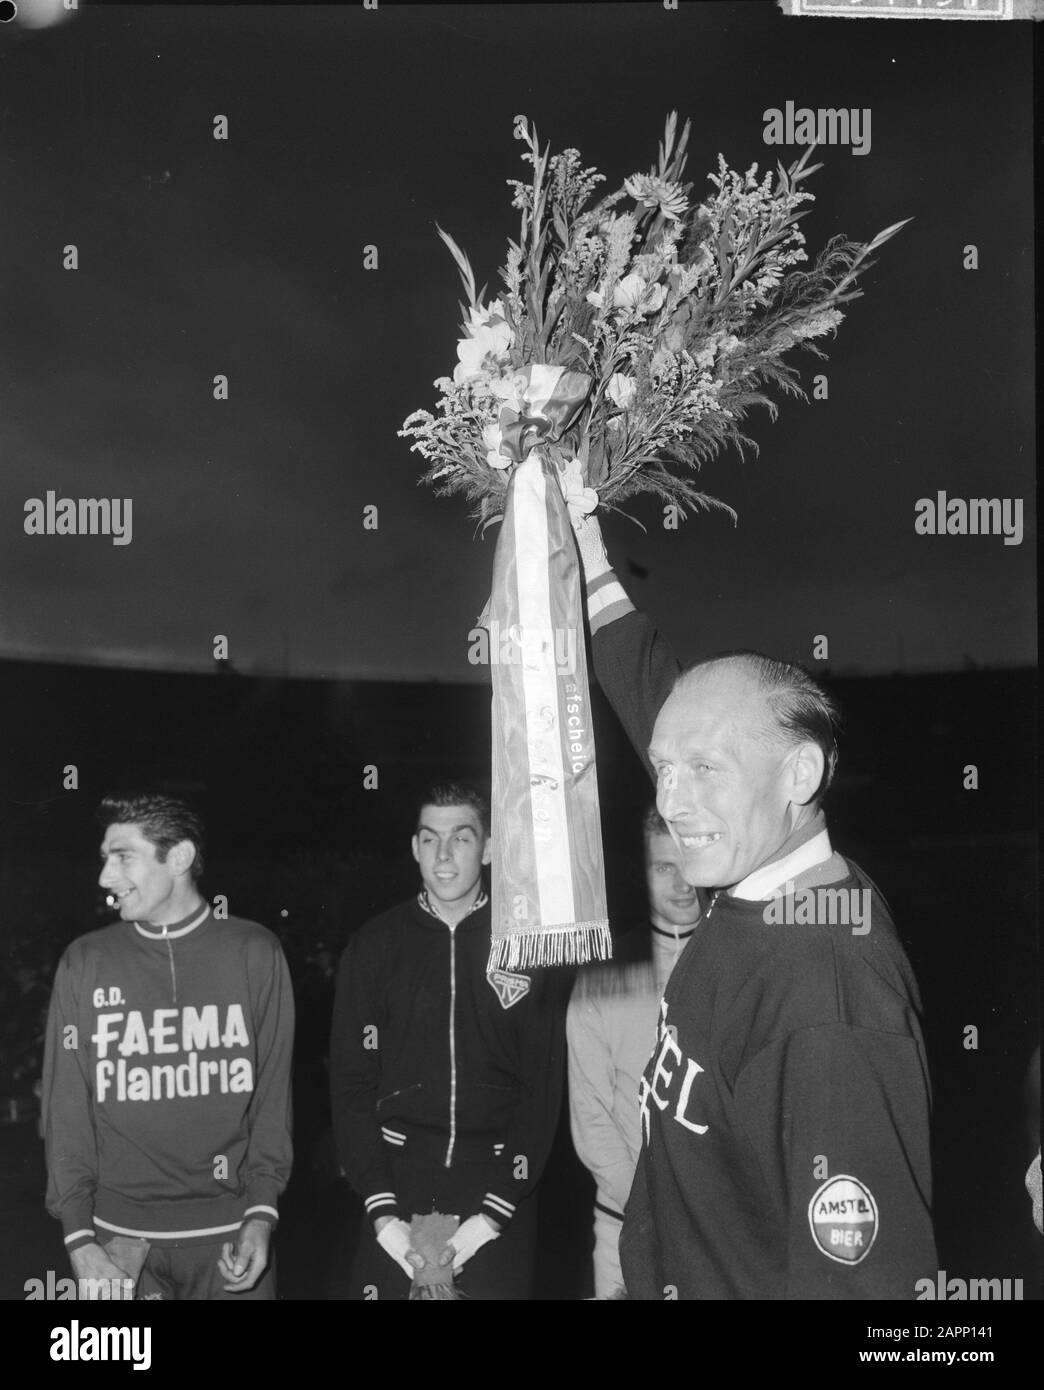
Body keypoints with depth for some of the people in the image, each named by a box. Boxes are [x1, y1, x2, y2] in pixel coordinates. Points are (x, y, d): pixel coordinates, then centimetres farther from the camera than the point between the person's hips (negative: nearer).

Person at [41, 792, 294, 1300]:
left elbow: (273, 1092, 1)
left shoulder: (253, 953, 1)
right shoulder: (85, 963, 2)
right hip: (121, 1238, 1)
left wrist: (261, 1215, -7)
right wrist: (79, 1239, -5)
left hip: (229, 1234, 0)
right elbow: (66, 1109, 2)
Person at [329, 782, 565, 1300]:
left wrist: (494, 1212, -10)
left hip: (498, 1195, -1)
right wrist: (382, 1212, -9)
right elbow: (351, 1084, 1)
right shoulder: (374, 946, 3)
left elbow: (543, 1092, -2)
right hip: (396, 1185, 1)